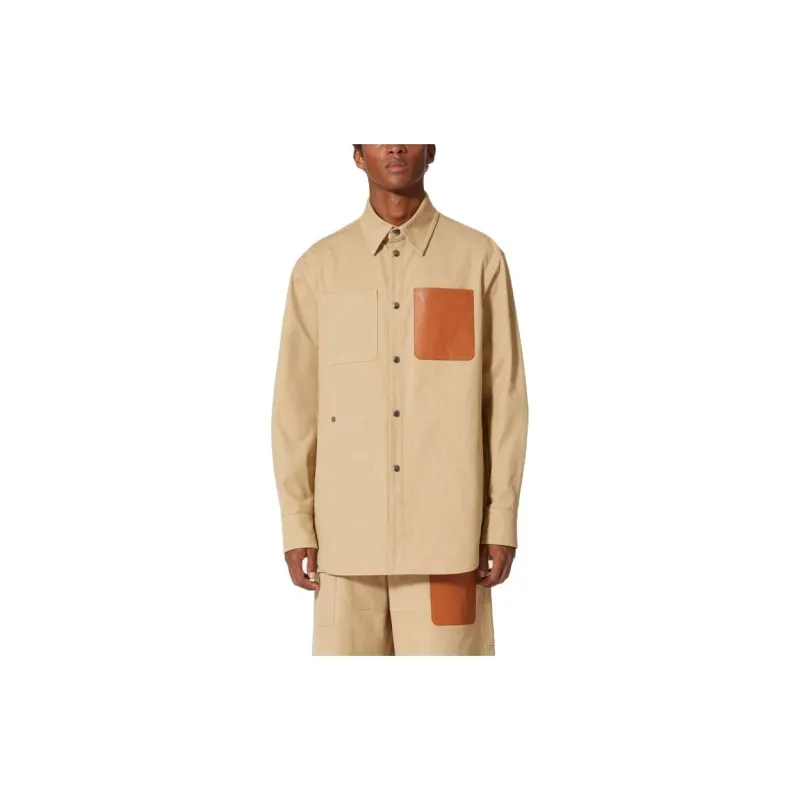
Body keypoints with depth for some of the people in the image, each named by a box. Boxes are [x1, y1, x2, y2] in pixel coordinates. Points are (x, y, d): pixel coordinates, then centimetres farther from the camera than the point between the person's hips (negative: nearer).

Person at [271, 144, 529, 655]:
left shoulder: (480, 258, 2)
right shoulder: (319, 266, 5)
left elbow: (505, 394, 3)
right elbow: (296, 402, 6)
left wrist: (503, 520, -1)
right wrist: (296, 526, 3)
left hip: (448, 523, -1)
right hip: (348, 525, 1)